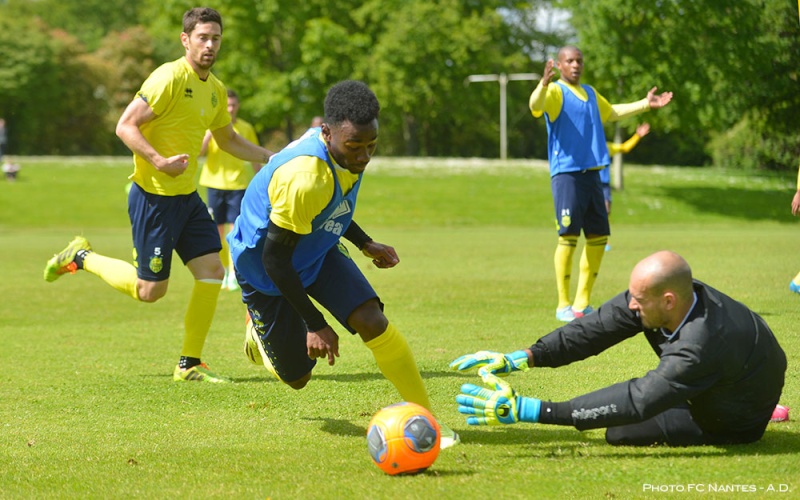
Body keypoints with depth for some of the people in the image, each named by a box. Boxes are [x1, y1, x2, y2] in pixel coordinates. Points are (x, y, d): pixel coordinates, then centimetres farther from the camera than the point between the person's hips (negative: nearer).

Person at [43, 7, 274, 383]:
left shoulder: (215, 90, 10)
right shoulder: (170, 78, -16)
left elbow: (228, 140, 26)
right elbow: (125, 126, -19)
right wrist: (159, 162, -31)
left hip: (187, 197, 8)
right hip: (154, 196, -8)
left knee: (212, 272, -3)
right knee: (150, 290, -2)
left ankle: (189, 365, 7)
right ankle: (81, 257, 21)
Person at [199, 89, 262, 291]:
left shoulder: (246, 129, 2)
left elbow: (254, 158, 9)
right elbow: (199, 151, -10)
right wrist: (210, 132, -21)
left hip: (238, 185, -1)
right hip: (215, 184, 1)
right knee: (218, 229, 6)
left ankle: (234, 274, -7)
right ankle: (222, 270, 21)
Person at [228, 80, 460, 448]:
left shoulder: (347, 151, -12)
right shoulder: (304, 178, -39)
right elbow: (274, 258, -31)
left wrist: (365, 244, 7)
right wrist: (315, 324, -27)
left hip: (317, 251, 6)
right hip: (263, 268, -6)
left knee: (372, 321, -18)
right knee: (296, 376, 5)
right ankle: (259, 331, 40)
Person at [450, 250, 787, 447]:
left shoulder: (702, 347, -44)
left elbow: (635, 402, -46)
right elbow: (597, 328, -16)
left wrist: (530, 411, -50)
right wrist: (521, 359, -26)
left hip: (735, 426, -7)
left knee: (620, 430, -13)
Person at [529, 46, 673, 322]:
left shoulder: (590, 93, 19)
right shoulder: (556, 91, -6)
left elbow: (611, 113, 38)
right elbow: (536, 105, -29)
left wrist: (645, 104, 38)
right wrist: (543, 84, -49)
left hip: (592, 174, 8)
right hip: (566, 173, -8)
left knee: (599, 237, 7)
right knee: (568, 237, -11)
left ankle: (582, 302, 16)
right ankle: (563, 305, -5)